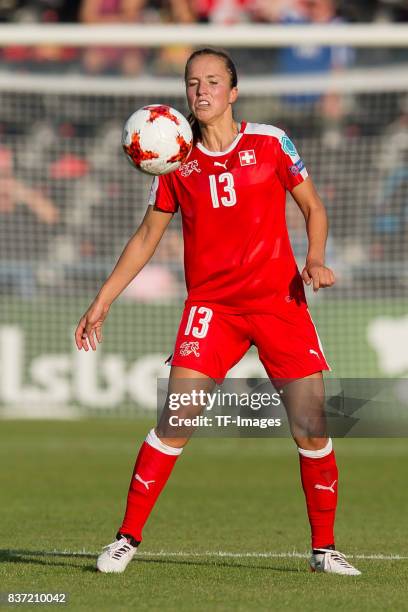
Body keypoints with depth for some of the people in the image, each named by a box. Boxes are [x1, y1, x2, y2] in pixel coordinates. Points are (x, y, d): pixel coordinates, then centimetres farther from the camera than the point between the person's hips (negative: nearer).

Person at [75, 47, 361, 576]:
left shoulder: (269, 141, 1)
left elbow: (312, 206, 11)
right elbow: (147, 236, 13)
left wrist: (315, 260, -8)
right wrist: (102, 302, 9)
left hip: (280, 300, 0)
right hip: (210, 305, 0)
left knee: (311, 430, -4)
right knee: (174, 422, -13)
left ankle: (324, 548, 12)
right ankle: (126, 539, -2)